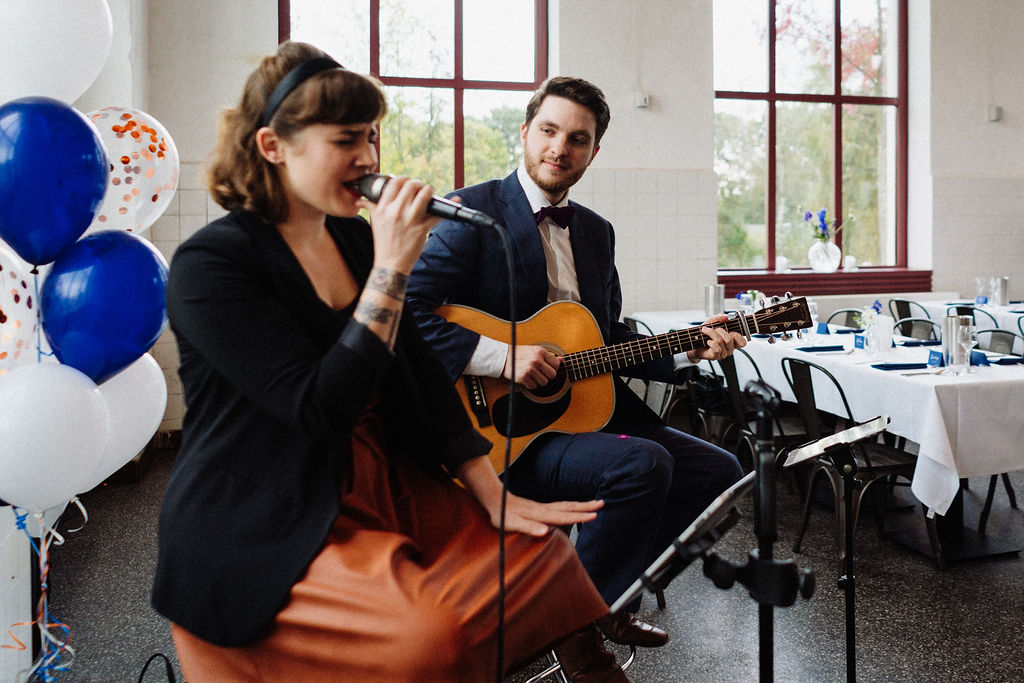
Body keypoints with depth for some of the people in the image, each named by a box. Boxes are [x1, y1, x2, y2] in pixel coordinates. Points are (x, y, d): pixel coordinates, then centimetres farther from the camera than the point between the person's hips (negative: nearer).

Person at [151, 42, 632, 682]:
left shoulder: (355, 237, 6)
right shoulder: (210, 264, -15)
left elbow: (421, 374, 5)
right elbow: (321, 410, -24)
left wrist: (492, 492, -2)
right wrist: (391, 269, -25)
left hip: (381, 486, 7)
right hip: (262, 529, -6)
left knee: (539, 551, -4)